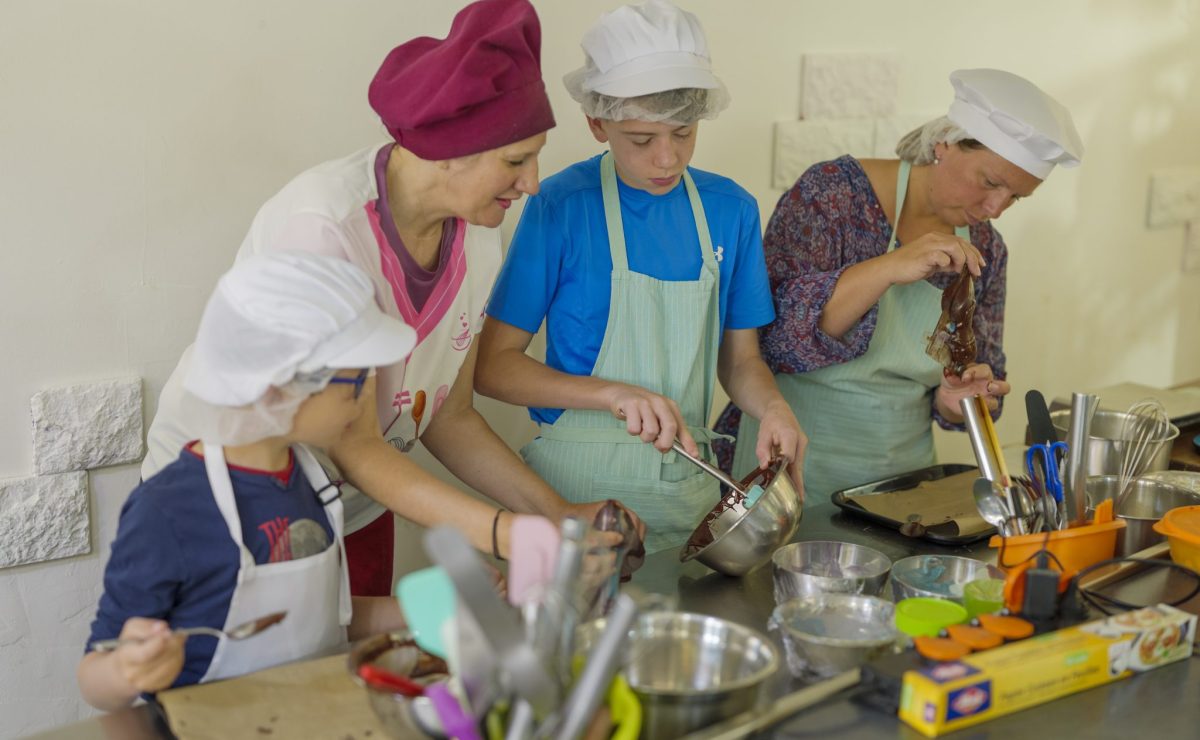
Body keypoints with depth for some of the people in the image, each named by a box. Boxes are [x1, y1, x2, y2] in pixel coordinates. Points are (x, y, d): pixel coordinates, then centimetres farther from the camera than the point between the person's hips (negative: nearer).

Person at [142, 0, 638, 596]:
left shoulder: (476, 239, -8)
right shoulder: (320, 229, -30)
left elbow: (448, 417, -1)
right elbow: (355, 447, -29)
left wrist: (559, 516, -11)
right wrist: (510, 535, -36)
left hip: (355, 513, 6)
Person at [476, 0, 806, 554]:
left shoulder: (731, 209, 2)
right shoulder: (560, 206, -11)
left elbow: (739, 358, 10)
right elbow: (492, 366, -10)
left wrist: (772, 409, -11)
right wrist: (613, 394, -23)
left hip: (686, 485, 4)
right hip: (580, 486, -4)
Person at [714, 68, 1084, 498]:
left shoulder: (985, 249, 6)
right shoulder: (834, 193, -9)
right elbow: (771, 331, -19)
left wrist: (952, 401, -7)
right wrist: (889, 268, -27)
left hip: (901, 476, 6)